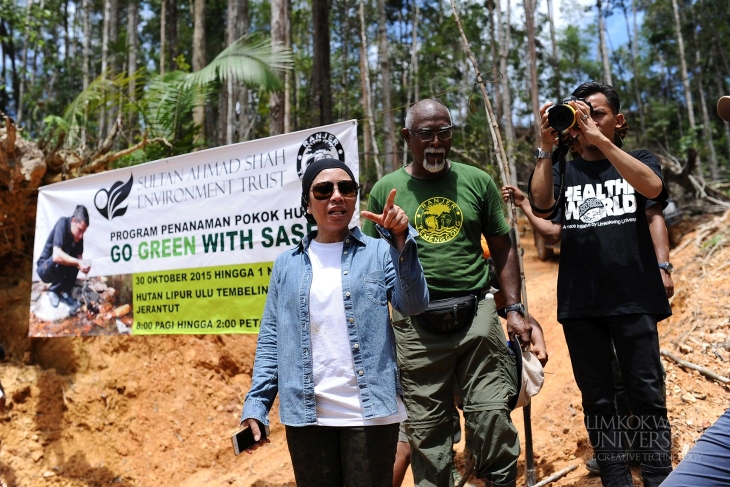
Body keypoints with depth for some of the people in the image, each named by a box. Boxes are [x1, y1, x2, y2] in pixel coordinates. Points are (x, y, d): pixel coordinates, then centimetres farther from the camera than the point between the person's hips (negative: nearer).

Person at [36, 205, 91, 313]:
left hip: (59, 270, 5)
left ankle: (64, 292, -9)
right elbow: (56, 255, -39)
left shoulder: (78, 234, -10)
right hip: (45, 269, -5)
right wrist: (78, 262, -44)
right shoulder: (63, 224, -27)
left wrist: (82, 265, -33)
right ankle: (54, 291, -12)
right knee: (60, 259, -32)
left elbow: (79, 257, -12)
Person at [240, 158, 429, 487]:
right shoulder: (287, 265, 6)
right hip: (305, 415, 2)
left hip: (370, 412, -1)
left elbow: (414, 305, -11)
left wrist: (401, 240, -20)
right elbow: (270, 340, 6)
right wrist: (256, 406, -2)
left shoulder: (378, 252, 3)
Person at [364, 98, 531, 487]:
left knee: (492, 414, 3)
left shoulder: (477, 182, 6)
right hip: (416, 325, 0)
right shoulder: (386, 189, 4)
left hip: (476, 316, 1)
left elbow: (503, 247, 10)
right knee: (426, 429, 8)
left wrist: (514, 309, 4)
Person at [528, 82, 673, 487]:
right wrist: (546, 149, -16)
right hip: (580, 303, 2)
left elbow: (652, 187, -14)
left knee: (646, 396, 2)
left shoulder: (638, 160, 10)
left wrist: (601, 140, -19)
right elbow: (542, 205, -8)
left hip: (634, 300, -1)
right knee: (597, 399, 7)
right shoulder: (564, 171, 13)